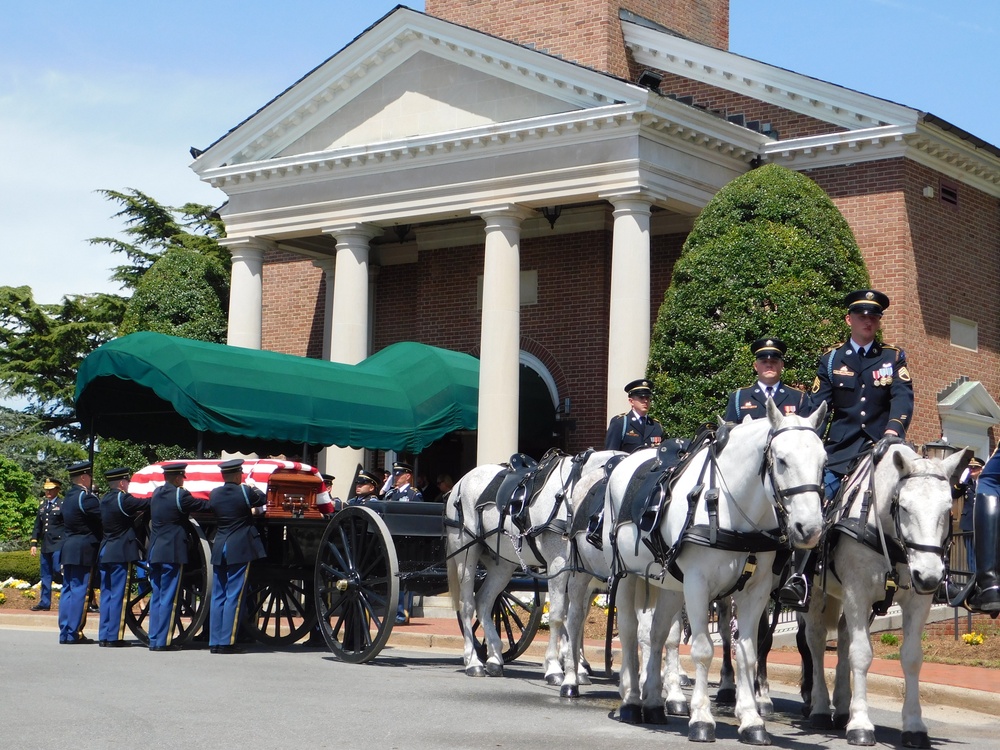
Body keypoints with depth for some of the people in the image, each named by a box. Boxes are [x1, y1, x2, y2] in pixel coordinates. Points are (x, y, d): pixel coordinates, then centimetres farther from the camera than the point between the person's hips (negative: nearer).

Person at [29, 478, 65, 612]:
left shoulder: (63, 504, -5)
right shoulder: (42, 505, 15)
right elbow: (38, 525, 18)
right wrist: (34, 543, 12)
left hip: (58, 545, -7)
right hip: (46, 545, 7)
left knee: (58, 571, -13)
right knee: (45, 576, 10)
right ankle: (44, 603, 15)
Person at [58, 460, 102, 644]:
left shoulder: (69, 497, 15)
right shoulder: (85, 497, -15)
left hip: (69, 550, 9)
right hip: (83, 552, -9)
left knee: (68, 590, 10)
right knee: (79, 590, -5)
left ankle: (65, 632, 13)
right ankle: (73, 634, -4)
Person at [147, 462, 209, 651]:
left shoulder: (156, 494, 10)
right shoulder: (180, 495, -10)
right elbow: (204, 506, -6)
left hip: (155, 552, 7)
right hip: (173, 553, -7)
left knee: (156, 596, 11)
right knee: (169, 598, -3)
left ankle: (154, 639, 11)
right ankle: (163, 641, -4)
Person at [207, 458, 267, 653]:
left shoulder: (214, 494, 3)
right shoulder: (245, 492, -10)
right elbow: (263, 500, 7)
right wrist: (254, 489, 28)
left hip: (219, 548, 5)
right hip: (240, 549, -5)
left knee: (218, 596, 9)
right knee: (234, 596, -2)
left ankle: (215, 641, 9)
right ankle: (227, 642, -5)